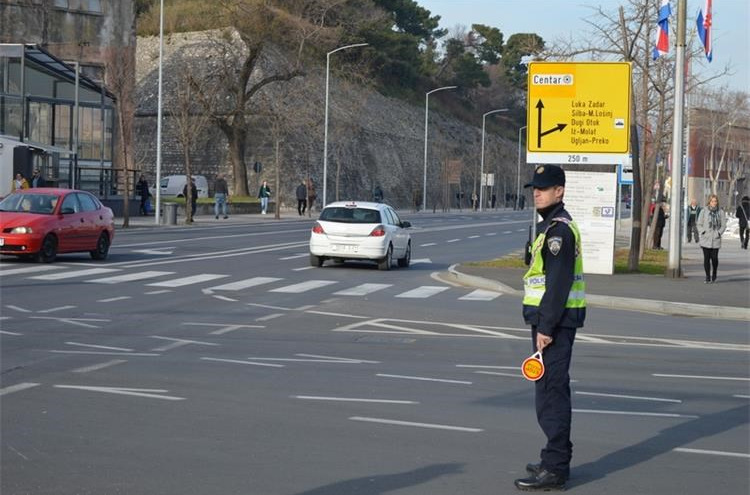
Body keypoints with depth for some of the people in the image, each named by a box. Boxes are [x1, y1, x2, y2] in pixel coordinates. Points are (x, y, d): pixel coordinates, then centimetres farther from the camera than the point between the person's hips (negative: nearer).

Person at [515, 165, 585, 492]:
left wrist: (546, 327, -23)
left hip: (555, 321, -11)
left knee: (551, 392, -9)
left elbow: (559, 281, -22)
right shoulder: (551, 225, 18)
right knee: (552, 390, 17)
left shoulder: (559, 229, -16)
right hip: (550, 319, 11)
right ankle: (556, 460, 26)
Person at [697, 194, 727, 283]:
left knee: (714, 258, -5)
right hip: (706, 239, 0)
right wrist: (703, 232, -8)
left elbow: (723, 225, 8)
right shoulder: (704, 211, 3)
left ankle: (714, 274, 20)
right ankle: (707, 277, 7)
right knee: (706, 258, -2)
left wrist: (719, 233, -6)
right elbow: (699, 224, 6)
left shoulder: (721, 212, 5)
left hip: (716, 239, 0)